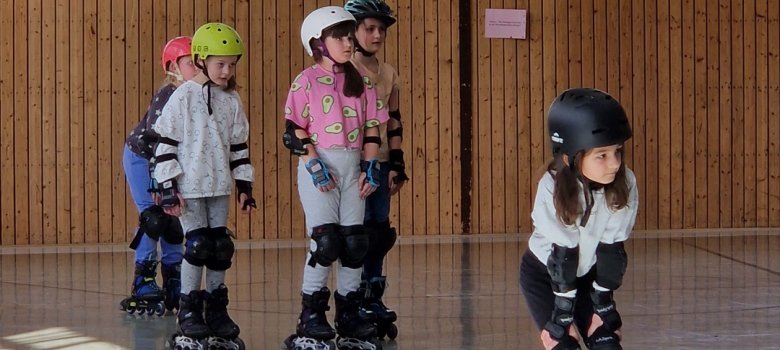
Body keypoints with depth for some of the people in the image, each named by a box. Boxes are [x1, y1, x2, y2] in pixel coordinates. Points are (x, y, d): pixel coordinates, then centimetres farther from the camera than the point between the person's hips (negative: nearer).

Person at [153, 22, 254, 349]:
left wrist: (245, 186, 12)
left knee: (221, 247, 7)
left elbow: (239, 145, 13)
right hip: (189, 187, -5)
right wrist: (168, 188, -12)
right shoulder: (183, 97, -8)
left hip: (219, 187, 5)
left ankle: (216, 308, 18)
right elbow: (166, 142, -8)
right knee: (197, 245, -6)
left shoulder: (231, 101, 6)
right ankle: (189, 310, 6)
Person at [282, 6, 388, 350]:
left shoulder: (362, 82, 10)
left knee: (355, 242, 3)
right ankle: (310, 320, -1)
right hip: (318, 166, -5)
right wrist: (313, 164, -14)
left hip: (352, 166, 5)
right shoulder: (306, 81, -3)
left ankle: (349, 316, 13)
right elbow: (294, 130, -6)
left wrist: (370, 165, 1)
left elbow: (372, 128, 11)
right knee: (326, 241, -11)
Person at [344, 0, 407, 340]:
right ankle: (359, 303, 0)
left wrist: (397, 164, 9)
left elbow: (393, 122, 14)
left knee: (380, 232, 5)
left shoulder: (388, 74, 12)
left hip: (380, 162, 6)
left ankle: (374, 300, 12)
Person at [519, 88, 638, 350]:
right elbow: (563, 254, -26)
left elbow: (613, 247, -15)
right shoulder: (552, 188, -31)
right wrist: (564, 308, -20)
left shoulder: (625, 185, -23)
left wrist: (603, 298, -10)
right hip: (543, 273, -3)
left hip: (588, 273, 3)